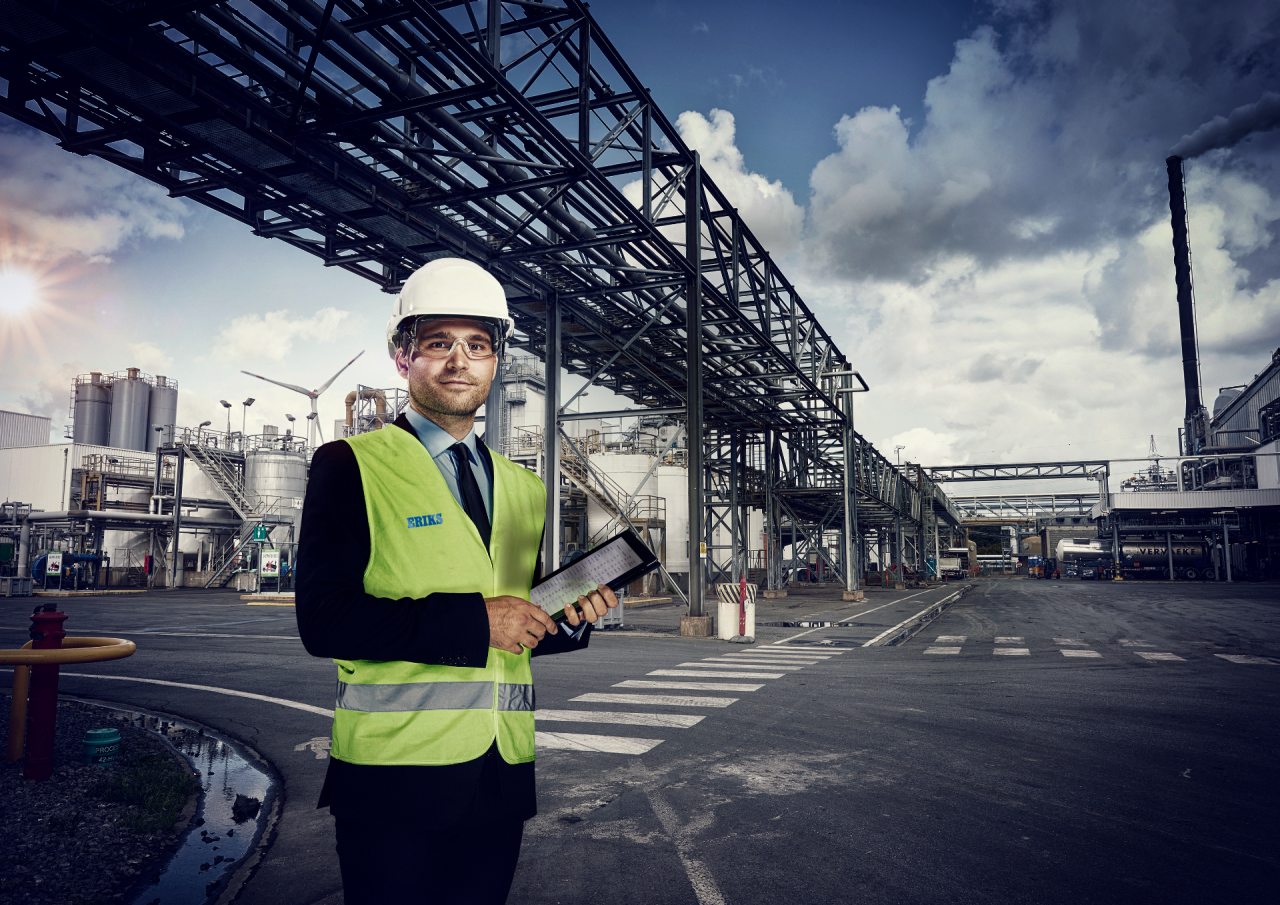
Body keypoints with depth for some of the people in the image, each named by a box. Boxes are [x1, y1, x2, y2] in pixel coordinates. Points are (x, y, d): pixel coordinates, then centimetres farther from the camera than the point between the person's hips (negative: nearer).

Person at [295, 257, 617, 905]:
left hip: (503, 774, 5)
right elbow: (325, 621, -16)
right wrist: (474, 619, -21)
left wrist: (570, 619, -6)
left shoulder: (525, 488, 12)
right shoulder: (350, 465, -5)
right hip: (395, 776, -5)